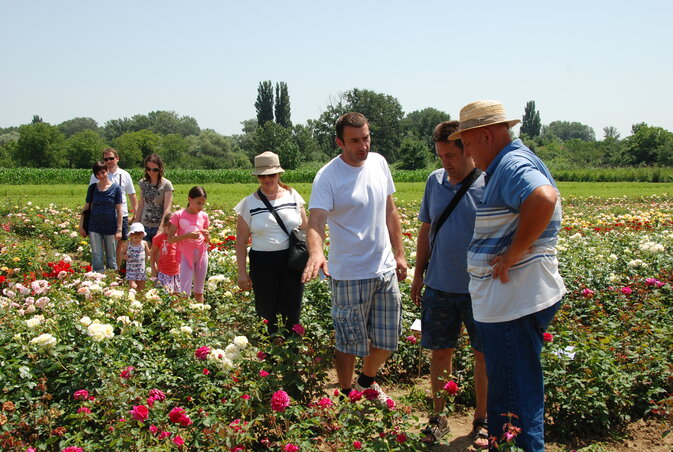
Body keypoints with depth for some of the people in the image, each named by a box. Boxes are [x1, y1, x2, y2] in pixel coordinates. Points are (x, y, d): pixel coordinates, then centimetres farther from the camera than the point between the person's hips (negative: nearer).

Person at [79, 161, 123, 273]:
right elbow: (86, 208, 9)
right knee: (97, 258, 4)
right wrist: (81, 226, 7)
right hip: (94, 227, 2)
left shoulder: (115, 188, -3)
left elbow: (119, 211, -2)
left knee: (111, 258, 8)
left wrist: (119, 229, -6)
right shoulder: (92, 188, 3)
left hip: (110, 227, -2)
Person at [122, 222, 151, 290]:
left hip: (141, 269, 2)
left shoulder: (144, 243, 0)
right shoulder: (127, 244, -3)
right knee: (133, 286, -15)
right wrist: (124, 256, -13)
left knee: (141, 289, 8)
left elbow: (148, 253, 10)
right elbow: (122, 253, 9)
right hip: (131, 269, -2)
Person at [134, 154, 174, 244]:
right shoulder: (143, 183, 9)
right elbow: (141, 206, 15)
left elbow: (167, 209, -12)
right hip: (144, 226, 4)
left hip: (159, 227, -4)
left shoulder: (166, 185, -6)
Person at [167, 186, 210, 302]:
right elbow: (170, 239, -10)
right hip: (186, 255, -4)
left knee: (199, 291, 11)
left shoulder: (204, 216, 3)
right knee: (185, 290, -7)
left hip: (202, 254, 4)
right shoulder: (178, 216, -8)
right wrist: (187, 235, -23)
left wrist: (207, 236, -11)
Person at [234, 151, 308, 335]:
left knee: (292, 314, 4)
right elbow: (241, 241, 4)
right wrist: (242, 272, 0)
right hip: (263, 265, -1)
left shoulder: (292, 196, 4)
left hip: (292, 262, 1)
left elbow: (305, 229, 11)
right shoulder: (248, 203, 1)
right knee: (267, 315, 4)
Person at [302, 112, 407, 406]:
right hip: (349, 274, -6)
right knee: (349, 342, 5)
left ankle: (367, 382, 41)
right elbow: (315, 222, -27)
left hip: (385, 269, 6)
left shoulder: (379, 163, 3)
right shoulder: (328, 177, -16)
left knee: (388, 339, 16)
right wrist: (316, 252, -47)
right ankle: (346, 395, 26)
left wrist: (399, 254, 12)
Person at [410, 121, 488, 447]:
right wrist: (418, 273, 13)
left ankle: (482, 420, 24)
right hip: (439, 286, 4)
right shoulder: (435, 181, 5)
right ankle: (438, 417, 25)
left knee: (484, 355, 8)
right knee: (440, 352, 11)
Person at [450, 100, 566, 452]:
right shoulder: (506, 165, 17)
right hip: (509, 300, 11)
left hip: (515, 301, -11)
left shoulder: (512, 164, -17)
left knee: (513, 393, -1)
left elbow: (544, 198, -38)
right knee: (506, 385, 20)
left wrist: (514, 254, -28)